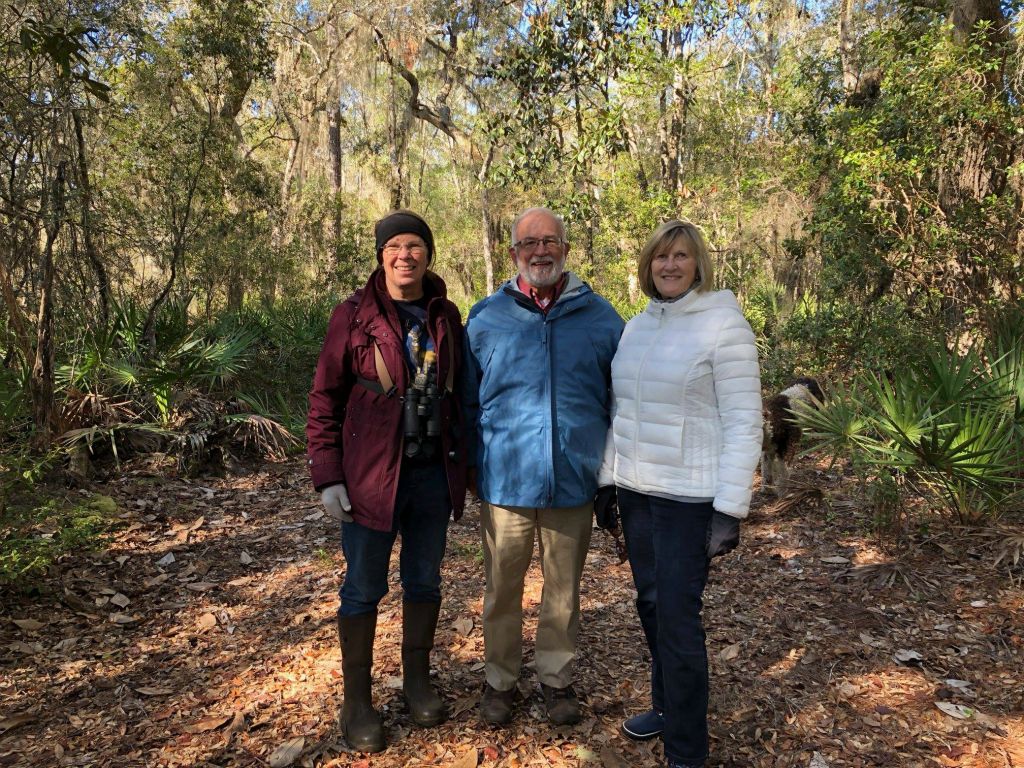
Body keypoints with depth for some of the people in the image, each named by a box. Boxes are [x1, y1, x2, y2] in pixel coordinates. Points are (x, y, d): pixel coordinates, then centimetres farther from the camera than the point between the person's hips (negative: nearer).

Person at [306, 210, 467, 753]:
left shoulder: (445, 316, 4)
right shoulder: (354, 315, -7)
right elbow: (324, 399, -6)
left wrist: (463, 463, 10)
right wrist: (327, 476, -10)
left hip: (434, 475, 4)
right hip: (371, 474, -4)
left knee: (424, 581, 16)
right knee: (364, 588, 8)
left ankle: (417, 681, 35)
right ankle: (357, 700, 25)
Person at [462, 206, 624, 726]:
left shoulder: (600, 317, 1)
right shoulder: (486, 317, 1)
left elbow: (620, 400, 7)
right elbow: (468, 402, 6)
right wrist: (470, 465, 3)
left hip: (574, 482, 0)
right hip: (504, 481, 0)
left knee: (563, 591, 15)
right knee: (502, 590, 13)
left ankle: (557, 679, 35)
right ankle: (500, 680, 34)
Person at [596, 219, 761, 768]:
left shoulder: (723, 324, -11)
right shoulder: (636, 326, 9)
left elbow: (743, 423, -13)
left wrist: (730, 510, -16)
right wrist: (607, 479, 13)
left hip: (689, 496, -6)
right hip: (635, 490, 6)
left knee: (677, 617, -2)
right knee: (650, 604, 16)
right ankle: (666, 705, 38)